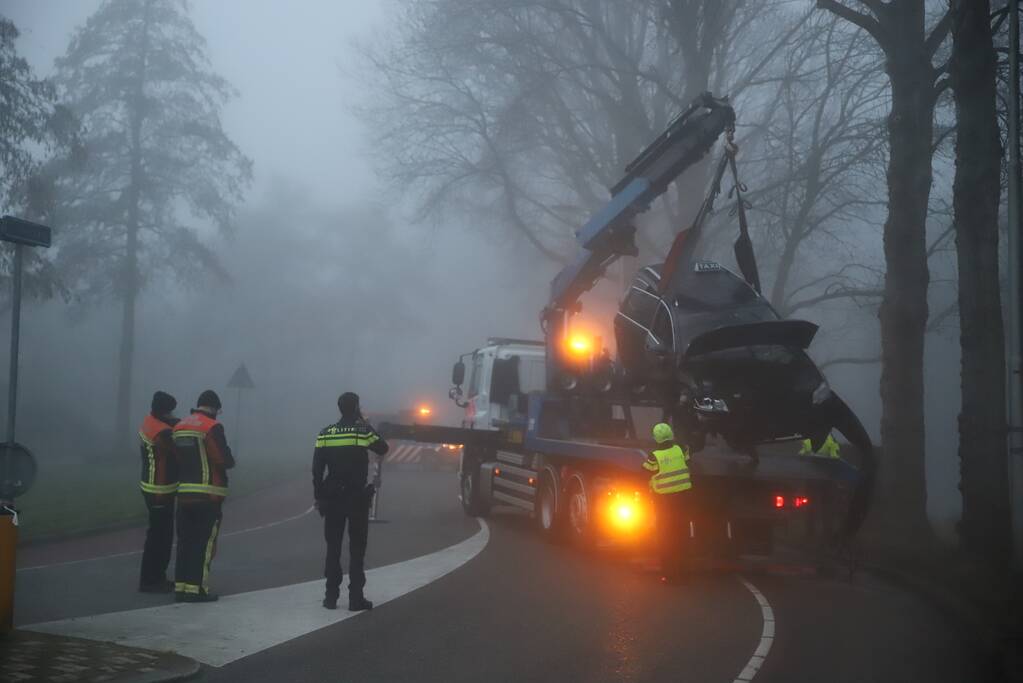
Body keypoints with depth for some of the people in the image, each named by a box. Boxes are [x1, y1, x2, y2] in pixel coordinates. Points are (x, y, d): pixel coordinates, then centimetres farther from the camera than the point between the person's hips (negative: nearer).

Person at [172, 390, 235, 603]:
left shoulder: (179, 427, 11)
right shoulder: (212, 428, -11)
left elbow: (175, 457, 11)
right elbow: (224, 460, -16)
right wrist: (231, 459, 5)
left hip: (184, 494, 7)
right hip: (208, 496, -7)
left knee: (185, 541, 12)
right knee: (204, 543, -1)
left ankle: (181, 587, 14)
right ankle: (196, 588, -3)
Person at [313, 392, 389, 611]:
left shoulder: (325, 434, 2)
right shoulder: (363, 430, -7)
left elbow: (317, 469, 2)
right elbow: (383, 449, 9)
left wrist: (319, 497, 8)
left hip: (332, 498, 3)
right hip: (358, 497, -3)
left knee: (333, 548, 9)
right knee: (357, 548, 2)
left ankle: (331, 596, 9)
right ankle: (356, 597, 0)